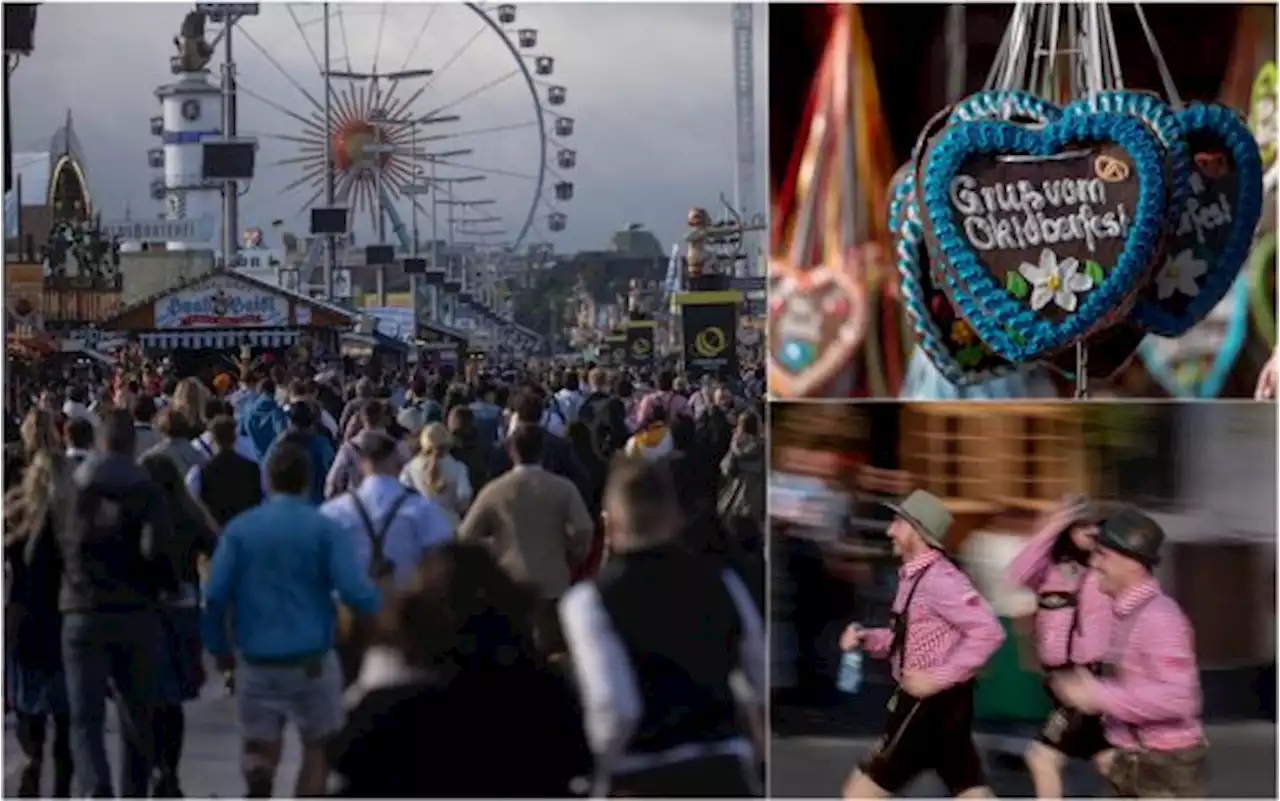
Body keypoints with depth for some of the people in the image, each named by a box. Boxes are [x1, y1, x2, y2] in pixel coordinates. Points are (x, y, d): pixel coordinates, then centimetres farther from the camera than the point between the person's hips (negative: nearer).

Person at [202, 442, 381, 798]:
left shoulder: (239, 528, 0)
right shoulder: (325, 529, -6)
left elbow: (215, 595, -5)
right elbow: (356, 593, -15)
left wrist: (219, 647, 8)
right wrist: (377, 598, 7)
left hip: (256, 661, 2)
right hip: (311, 660, -1)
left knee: (259, 748, 13)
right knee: (319, 746, 15)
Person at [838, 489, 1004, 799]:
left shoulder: (938, 579, -19)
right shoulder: (914, 576, 11)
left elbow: (988, 632, -26)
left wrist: (939, 678, -24)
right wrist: (865, 638, 3)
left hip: (931, 703, -10)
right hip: (931, 701, 10)